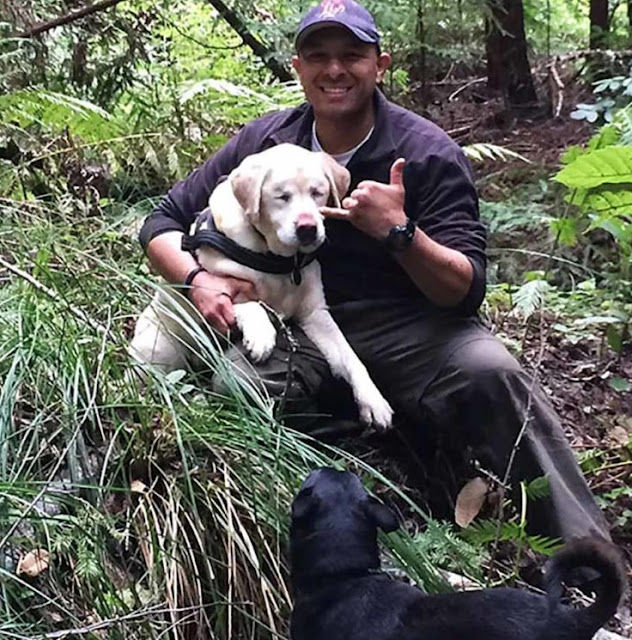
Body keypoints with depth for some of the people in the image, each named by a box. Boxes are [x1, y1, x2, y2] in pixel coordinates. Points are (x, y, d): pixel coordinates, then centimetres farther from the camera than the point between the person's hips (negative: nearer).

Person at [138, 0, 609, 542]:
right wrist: (199, 280, -13)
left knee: (490, 372, -31)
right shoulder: (264, 143, 2)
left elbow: (465, 292, -11)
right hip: (294, 326, 2)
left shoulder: (428, 154, -6)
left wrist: (400, 233, -29)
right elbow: (163, 224, 9)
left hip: (406, 327, -1)